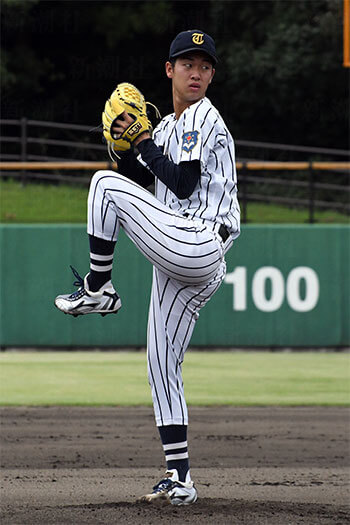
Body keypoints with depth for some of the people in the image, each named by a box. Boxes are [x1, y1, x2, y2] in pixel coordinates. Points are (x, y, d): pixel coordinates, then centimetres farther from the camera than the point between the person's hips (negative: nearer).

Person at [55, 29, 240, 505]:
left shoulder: (202, 118, -4)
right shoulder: (168, 127, 23)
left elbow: (183, 183, -15)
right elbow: (135, 180, 23)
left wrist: (144, 144, -6)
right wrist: (127, 148, 6)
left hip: (198, 246, -9)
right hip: (180, 265, 9)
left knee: (105, 183, -11)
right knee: (161, 367, 8)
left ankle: (97, 289, -2)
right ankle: (180, 479, 8)